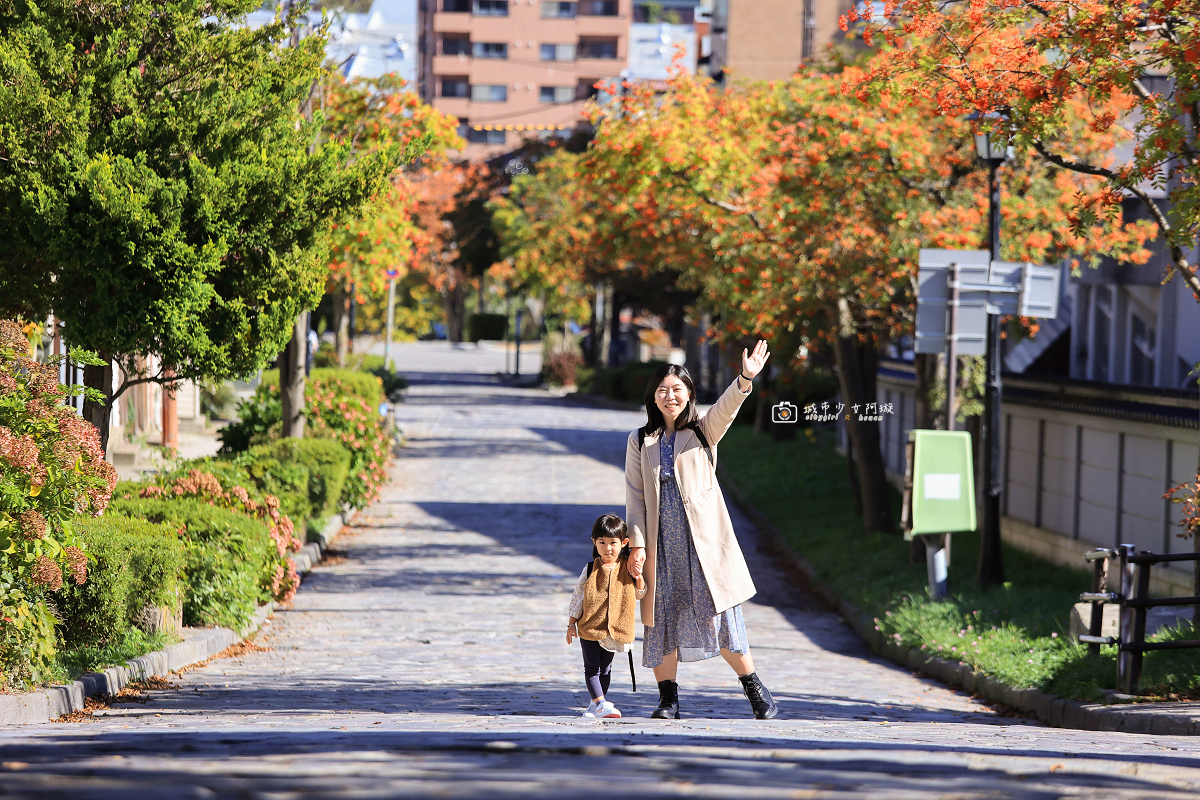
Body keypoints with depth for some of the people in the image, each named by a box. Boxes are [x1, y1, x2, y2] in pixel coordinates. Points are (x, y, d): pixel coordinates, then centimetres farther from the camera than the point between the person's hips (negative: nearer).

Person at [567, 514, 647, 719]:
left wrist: (638, 576, -9)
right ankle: (601, 703, -8)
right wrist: (572, 623, 0)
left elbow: (640, 594, 9)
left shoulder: (627, 569, 2)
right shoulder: (590, 570, -3)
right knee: (592, 667, -6)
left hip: (615, 629, 2)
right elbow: (578, 597, 1)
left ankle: (595, 705, 21)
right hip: (590, 626, -2)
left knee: (605, 669, 11)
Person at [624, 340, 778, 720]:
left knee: (721, 616, -5)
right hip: (661, 544, 2)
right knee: (661, 618, 2)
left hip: (704, 540, -2)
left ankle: (754, 688, 8)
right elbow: (635, 496, 6)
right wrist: (637, 543, -5)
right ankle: (668, 699, 12)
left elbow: (726, 407, -14)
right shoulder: (640, 442, 10)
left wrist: (745, 379, -34)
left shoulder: (703, 431, 6)